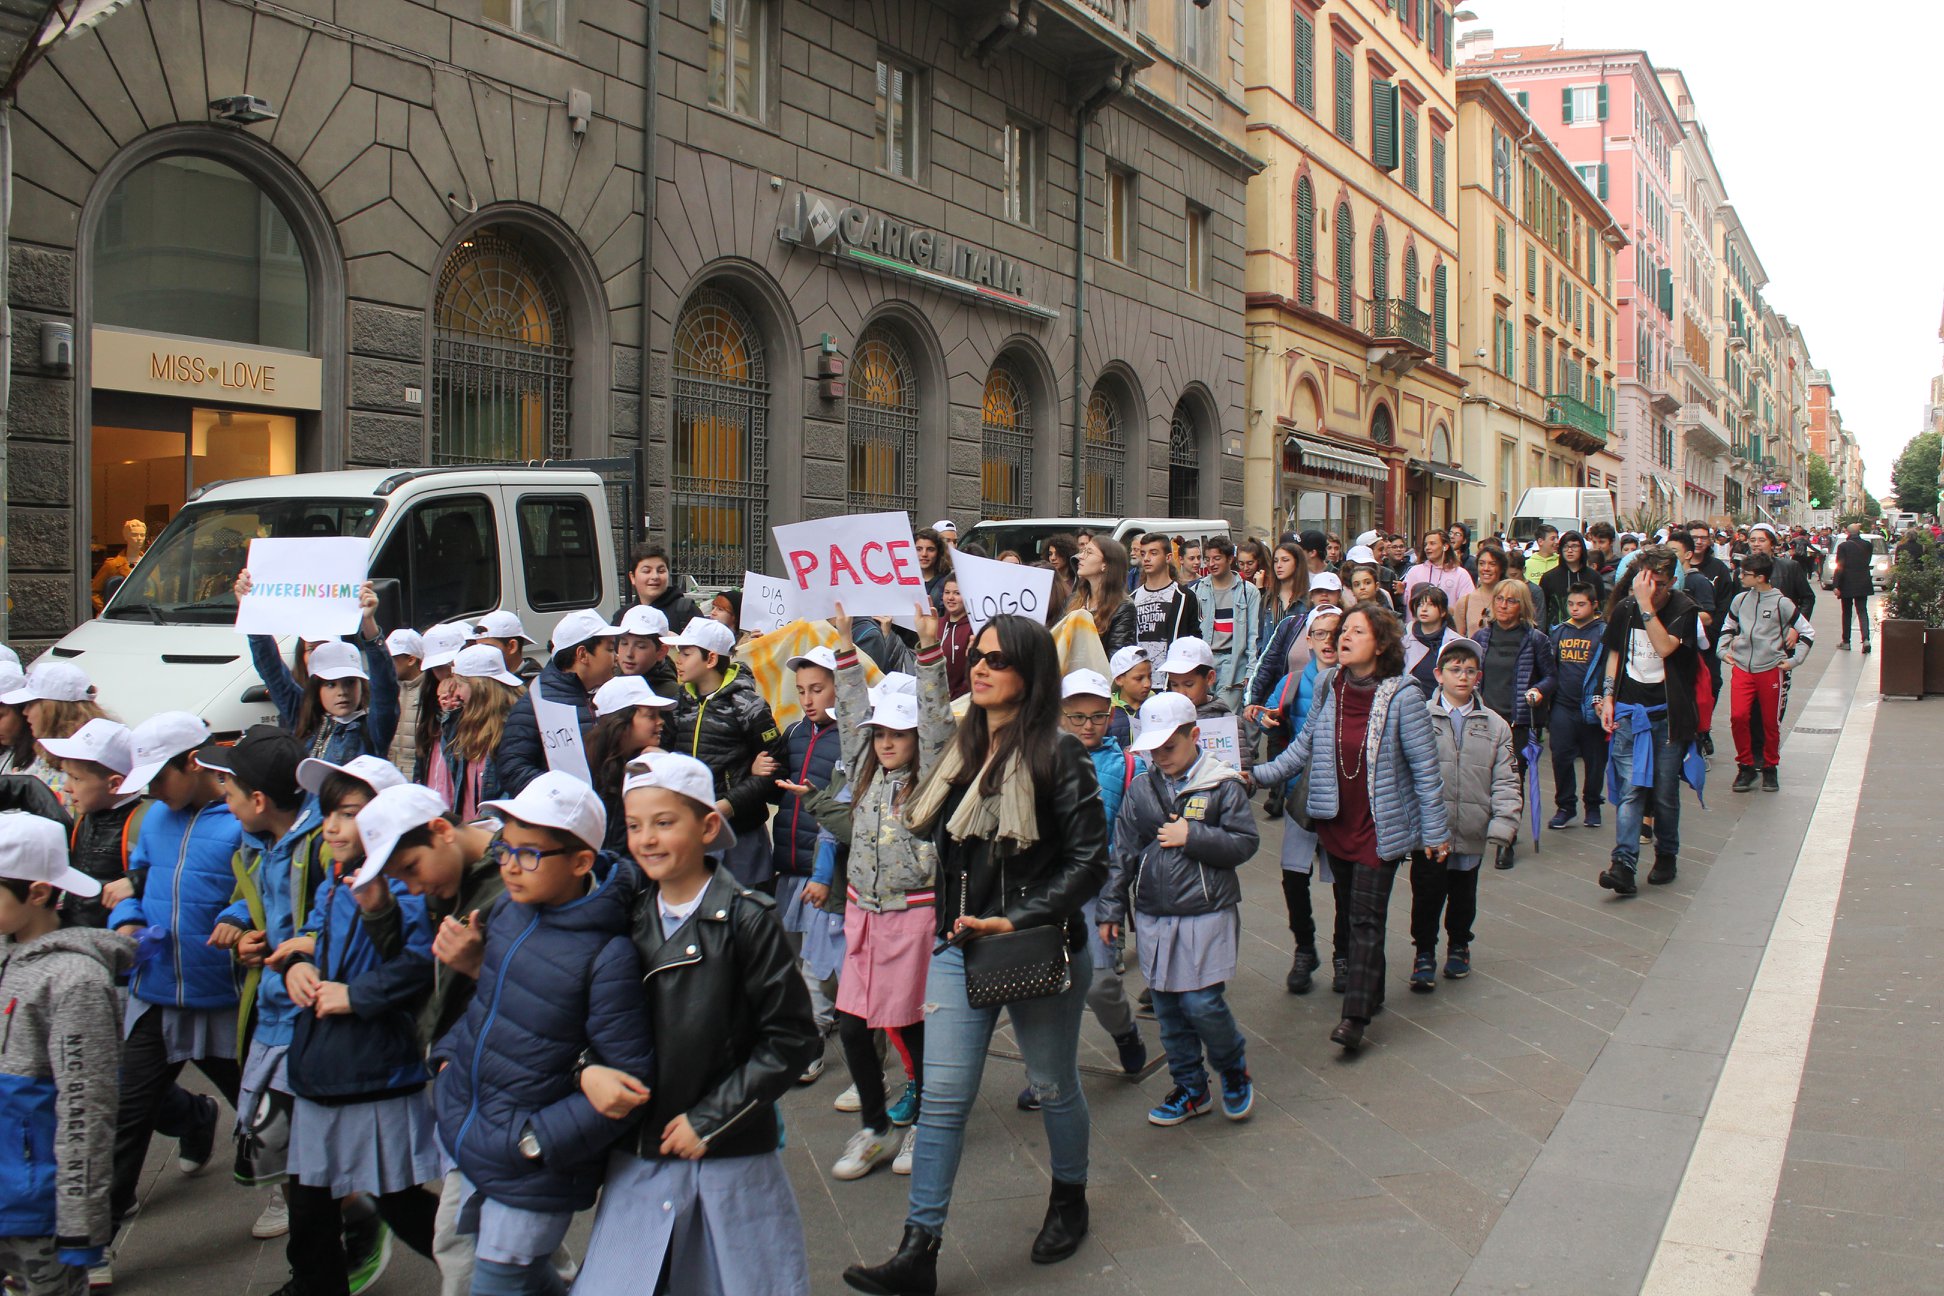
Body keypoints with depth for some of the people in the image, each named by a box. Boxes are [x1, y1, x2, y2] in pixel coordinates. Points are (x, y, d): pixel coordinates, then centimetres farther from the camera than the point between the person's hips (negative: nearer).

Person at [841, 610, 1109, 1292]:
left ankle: (1069, 1198, 41)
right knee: (942, 1096, 1)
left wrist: (1017, 922, -21)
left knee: (1053, 1086, 16)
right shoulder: (960, 748, 4)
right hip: (958, 950, 5)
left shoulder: (1057, 755, -13)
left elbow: (1088, 863, -14)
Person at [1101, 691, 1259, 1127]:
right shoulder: (1141, 788, 6)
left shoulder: (1223, 785, -5)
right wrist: (1112, 908, 8)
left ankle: (1234, 1068, 19)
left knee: (1201, 1002, -9)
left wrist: (1192, 837, -15)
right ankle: (1190, 1089, 25)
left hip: (1207, 915, -4)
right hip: (1153, 915, 4)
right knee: (1168, 1009, 9)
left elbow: (1246, 843, -7)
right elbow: (1122, 853, 9)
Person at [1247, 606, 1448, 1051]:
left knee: (1366, 917, -7)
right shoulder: (1328, 686, -1)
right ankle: (1370, 991, 32)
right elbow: (1306, 744, 12)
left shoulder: (1402, 696, -15)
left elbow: (1425, 768, -9)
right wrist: (1260, 774, 2)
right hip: (1336, 821, 5)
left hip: (1380, 825, -5)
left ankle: (1356, 1017, -6)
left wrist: (1434, 832, -6)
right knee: (1352, 910, 16)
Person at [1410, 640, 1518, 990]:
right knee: (1427, 894, 3)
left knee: (1464, 895, 17)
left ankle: (1458, 946, 38)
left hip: (1472, 831, 2)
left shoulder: (1495, 725, 5)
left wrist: (1503, 825, -7)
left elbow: (1505, 781, 4)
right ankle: (1424, 953, 21)